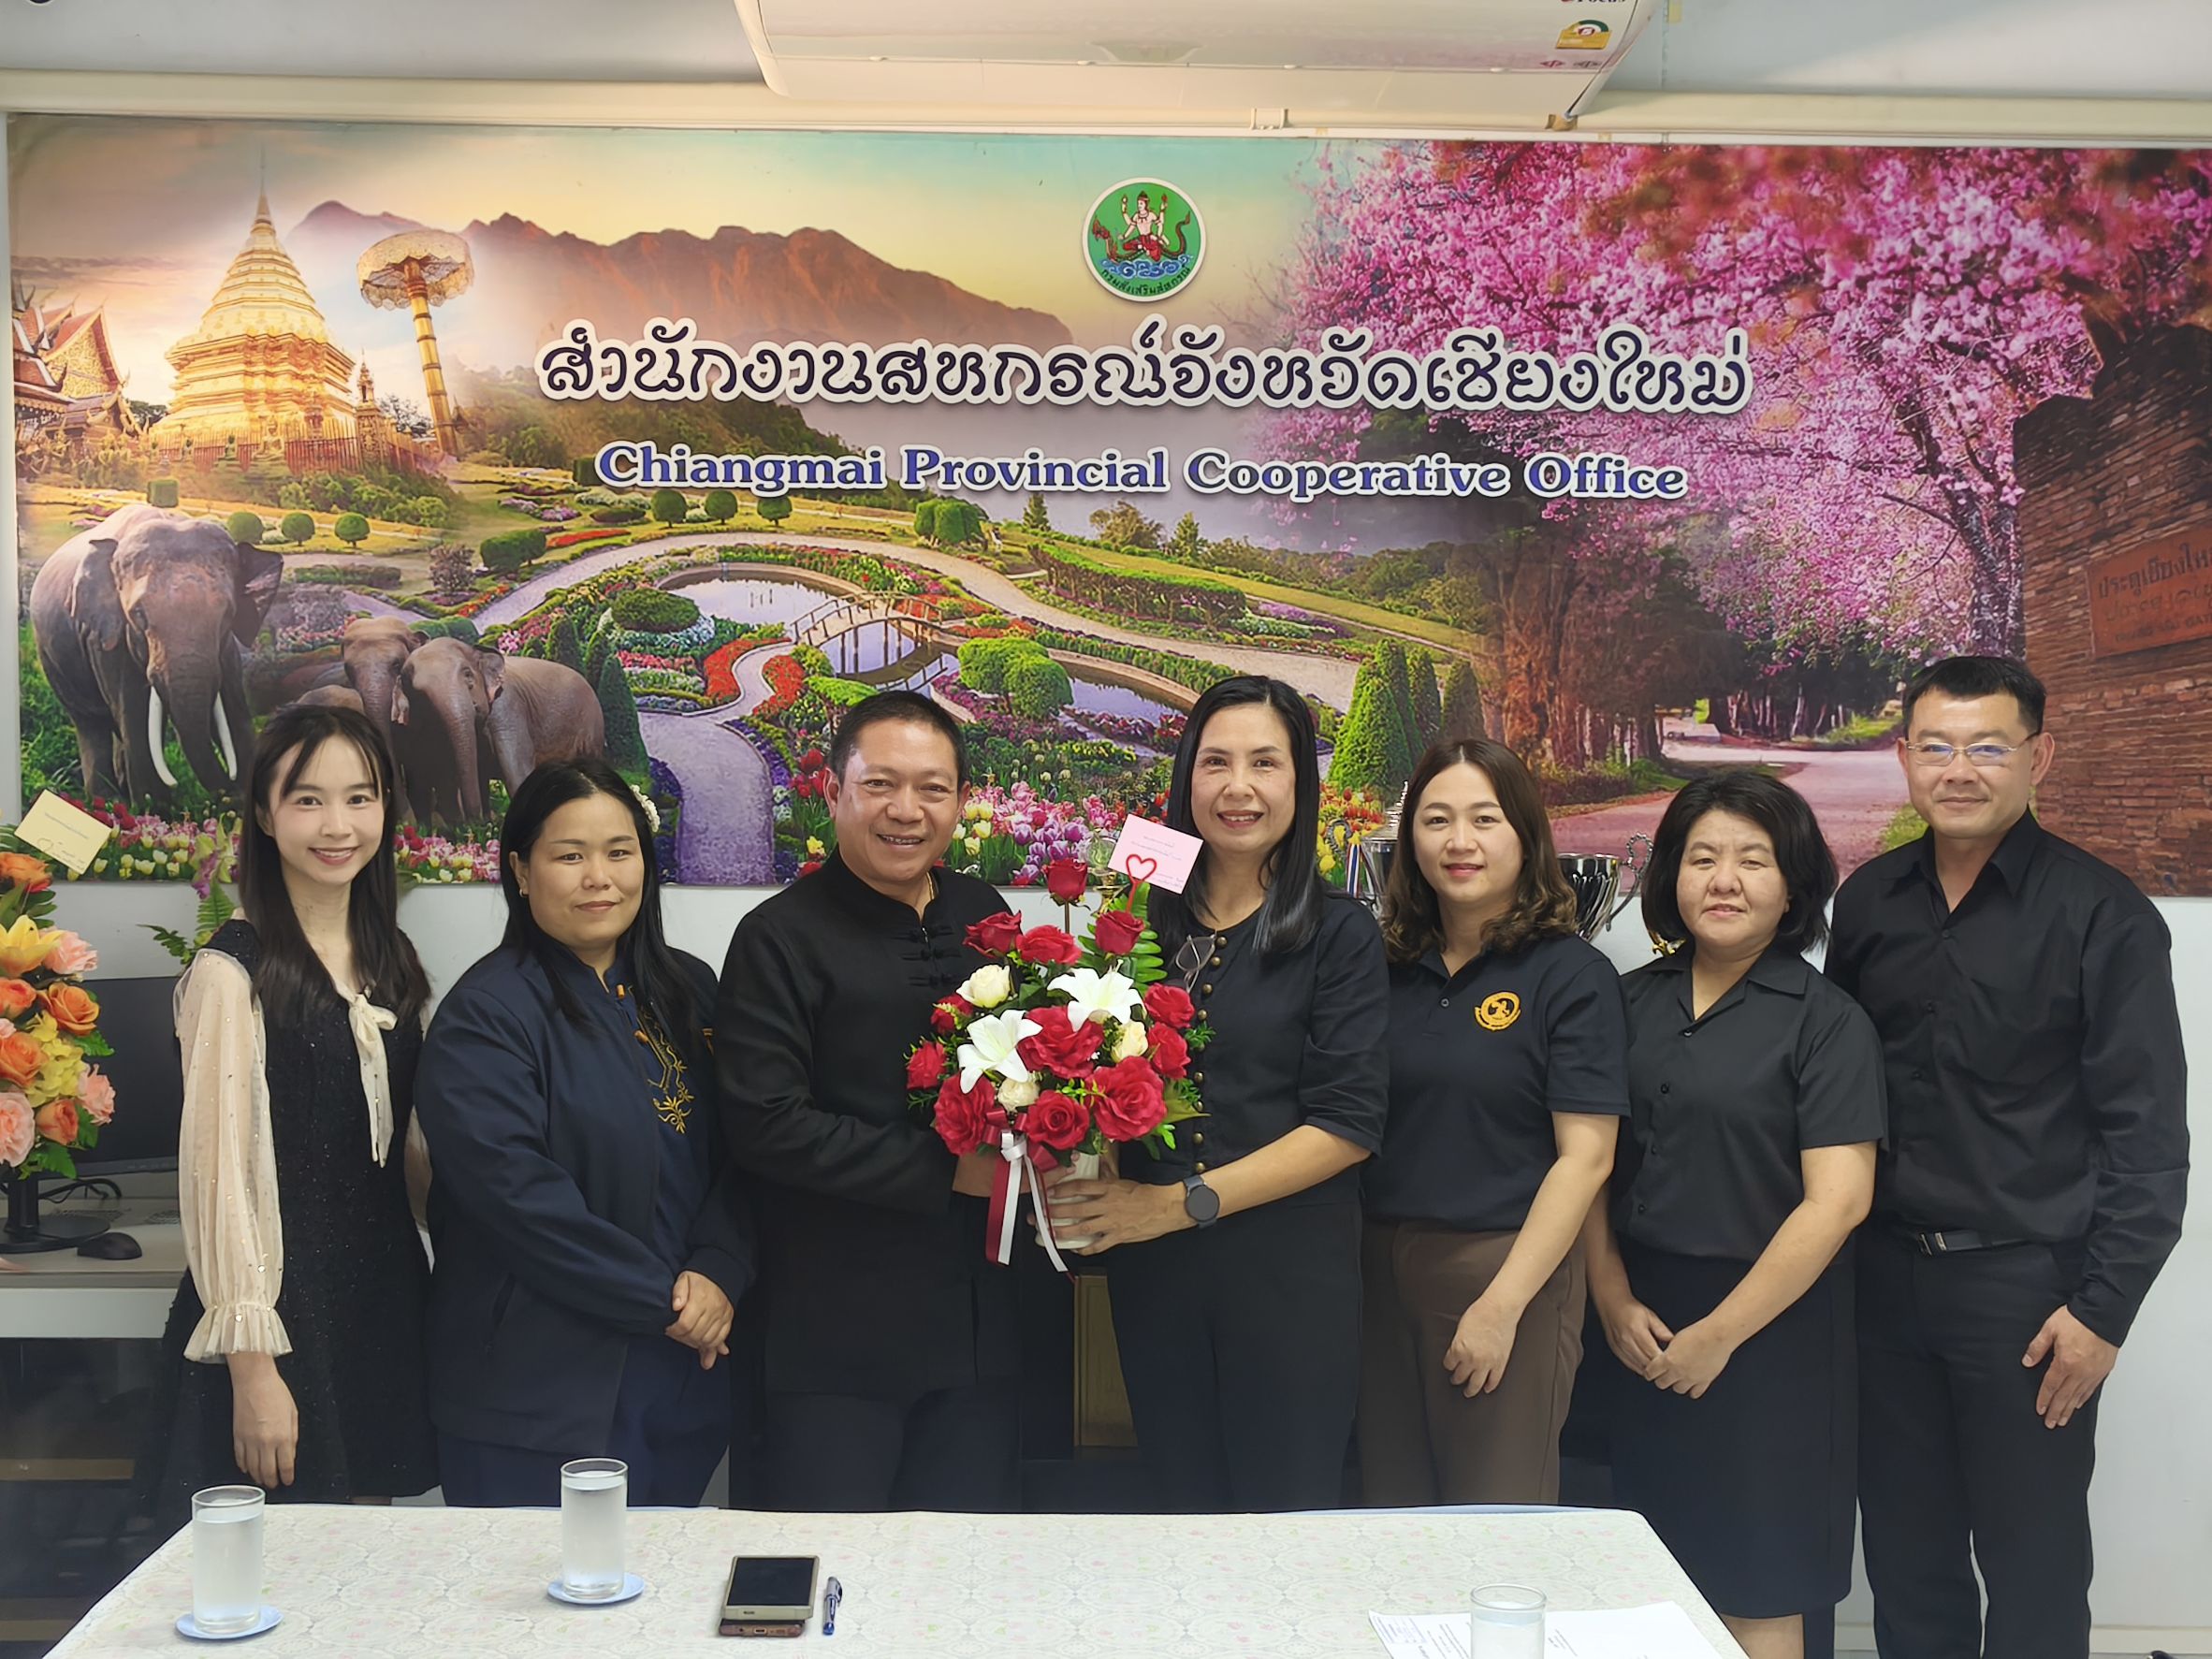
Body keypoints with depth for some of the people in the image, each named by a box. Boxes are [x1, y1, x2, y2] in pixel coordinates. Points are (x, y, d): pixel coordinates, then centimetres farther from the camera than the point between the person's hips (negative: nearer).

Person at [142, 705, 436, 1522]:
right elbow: (220, 1170, -14)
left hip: (386, 1298, 6)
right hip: (283, 1302, -6)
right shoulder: (233, 971, -12)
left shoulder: (391, 962, 8)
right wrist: (252, 1367, -15)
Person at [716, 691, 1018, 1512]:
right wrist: (948, 1168, -16)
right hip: (838, 1330, -5)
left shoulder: (982, 913, 9)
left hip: (979, 1319, 5)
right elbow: (765, 1126, -16)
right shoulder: (783, 936, -8)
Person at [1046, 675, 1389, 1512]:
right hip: (1152, 1269, 3)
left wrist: (1183, 1201, -16)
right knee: (1183, 1512, 15)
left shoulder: (1339, 932, -4)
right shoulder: (1141, 921, 5)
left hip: (1289, 1267, -3)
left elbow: (1348, 1124, -10)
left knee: (1287, 1517, 8)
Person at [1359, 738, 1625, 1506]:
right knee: (1392, 1513, 13)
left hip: (1507, 1270, -4)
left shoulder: (1570, 974, -6)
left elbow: (1585, 1155, -11)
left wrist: (1502, 1305, -15)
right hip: (1379, 1269, 5)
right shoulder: (1387, 968, 8)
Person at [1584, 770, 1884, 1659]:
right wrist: (1613, 1301, -5)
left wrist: (1718, 1335, -13)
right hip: (1641, 1318, 4)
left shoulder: (1827, 1020, -8)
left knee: (1755, 1585, 6)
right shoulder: (1632, 1001, 5)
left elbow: (1837, 1202, -14)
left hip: (1767, 1319, -4)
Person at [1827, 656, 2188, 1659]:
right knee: (1905, 1556, 14)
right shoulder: (1869, 901, 6)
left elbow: (2146, 1134, -9)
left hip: (2026, 1283, -4)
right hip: (1884, 1271, 4)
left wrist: (2104, 1310, -12)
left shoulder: (2102, 916, -8)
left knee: (2033, 1567, 8)